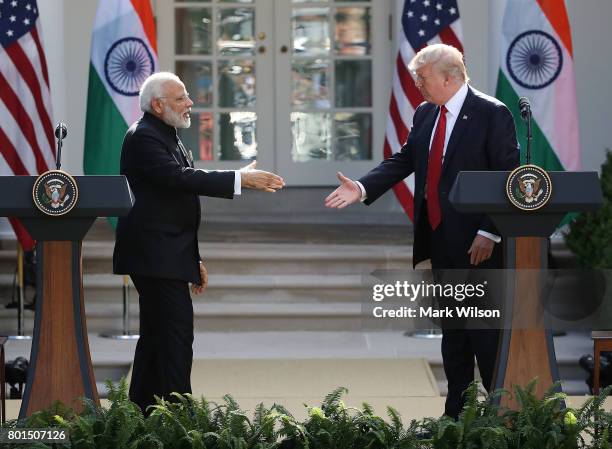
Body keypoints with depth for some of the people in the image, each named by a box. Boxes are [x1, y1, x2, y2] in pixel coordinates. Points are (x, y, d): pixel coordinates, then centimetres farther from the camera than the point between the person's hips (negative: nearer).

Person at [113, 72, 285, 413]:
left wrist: (195, 260, 22)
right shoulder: (144, 138, -12)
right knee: (177, 334, -15)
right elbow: (178, 177, -26)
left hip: (167, 255, 11)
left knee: (156, 336, 12)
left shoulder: (169, 138, 20)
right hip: (156, 255, -11)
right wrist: (240, 180, -25)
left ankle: (142, 413, 16)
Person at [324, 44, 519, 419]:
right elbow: (405, 160, 12)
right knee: (451, 329, 13)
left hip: (478, 243, -8)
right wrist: (362, 188, -3)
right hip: (440, 238, 8)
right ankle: (456, 412, 21)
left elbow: (509, 177, -14)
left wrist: (489, 233, -18)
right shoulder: (426, 114, 10)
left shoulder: (492, 114, -12)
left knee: (484, 329, -5)